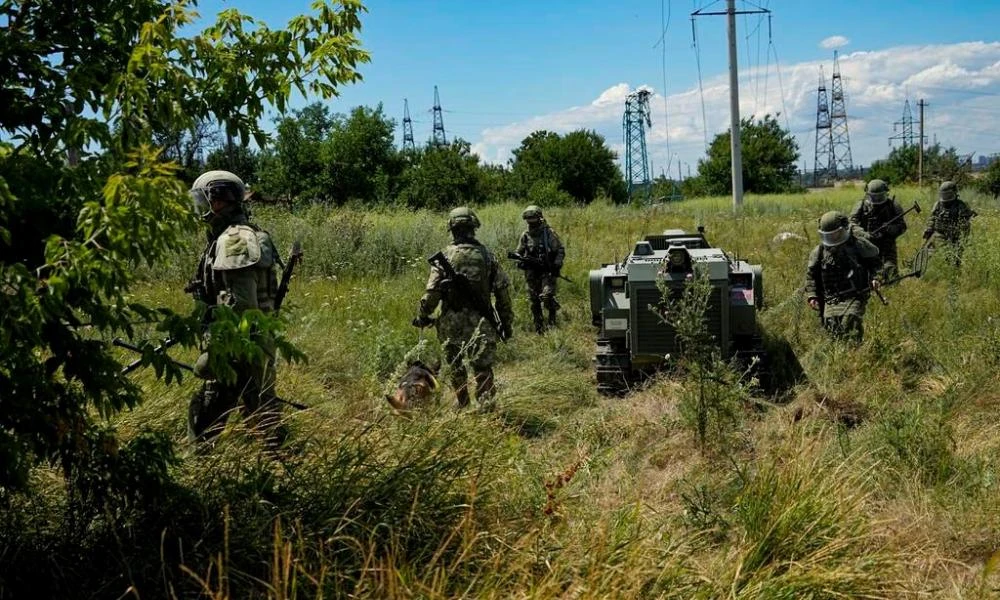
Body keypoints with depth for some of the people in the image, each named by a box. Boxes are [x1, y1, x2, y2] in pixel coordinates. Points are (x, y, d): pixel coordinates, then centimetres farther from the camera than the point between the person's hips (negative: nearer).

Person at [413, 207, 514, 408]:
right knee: (483, 367, 2)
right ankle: (486, 405, -8)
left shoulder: (444, 256, -6)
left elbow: (432, 292, -8)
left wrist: (422, 316, 6)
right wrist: (507, 322, 7)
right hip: (480, 321, 0)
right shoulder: (487, 255, -1)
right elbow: (503, 291, -2)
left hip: (451, 321, 0)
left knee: (455, 365, 18)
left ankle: (462, 403, 30)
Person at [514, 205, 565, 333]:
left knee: (547, 296, -20)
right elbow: (519, 253, 14)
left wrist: (556, 265, -14)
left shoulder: (549, 233, -5)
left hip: (548, 271, -4)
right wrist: (520, 261, -8)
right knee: (534, 301, 5)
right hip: (532, 273, 4)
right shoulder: (525, 236, 5)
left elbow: (561, 250, -2)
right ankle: (539, 328, 15)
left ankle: (552, 316, 6)